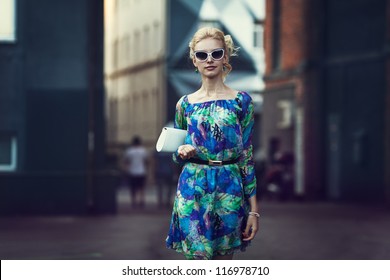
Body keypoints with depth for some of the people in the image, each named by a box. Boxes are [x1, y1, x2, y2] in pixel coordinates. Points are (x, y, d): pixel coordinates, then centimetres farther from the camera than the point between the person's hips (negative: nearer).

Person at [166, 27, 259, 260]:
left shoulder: (241, 101, 1)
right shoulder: (185, 104, 7)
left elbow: (247, 156, 1)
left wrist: (254, 209, -2)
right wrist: (182, 153, -9)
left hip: (229, 190, -1)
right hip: (193, 190, 1)